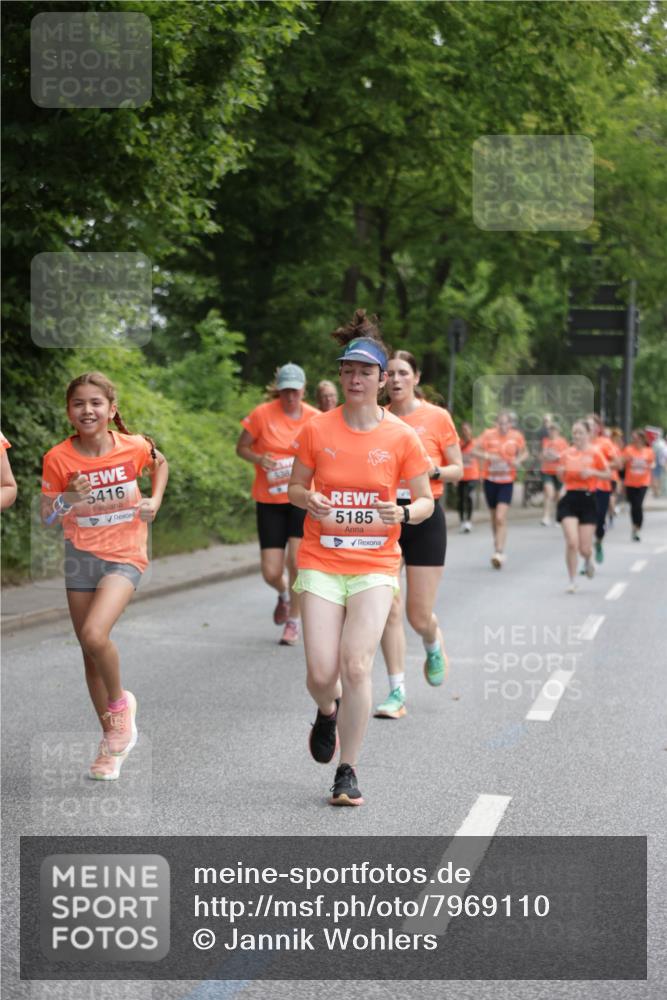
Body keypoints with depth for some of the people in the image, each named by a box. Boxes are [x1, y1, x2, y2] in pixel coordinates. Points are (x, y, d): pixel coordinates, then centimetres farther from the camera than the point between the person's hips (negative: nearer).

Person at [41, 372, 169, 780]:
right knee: (90, 652, 9)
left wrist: (155, 501, -1)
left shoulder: (133, 447, -9)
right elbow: (47, 518, -3)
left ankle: (119, 702, 3)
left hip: (124, 556, -3)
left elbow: (160, 463, 14)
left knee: (95, 635, -25)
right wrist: (69, 499, -22)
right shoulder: (58, 459, -9)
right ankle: (113, 738, 25)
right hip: (81, 555, 3)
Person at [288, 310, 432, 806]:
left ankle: (348, 773, -1)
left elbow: (426, 500, 5)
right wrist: (309, 500, -12)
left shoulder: (402, 436, -2)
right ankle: (327, 712, 32)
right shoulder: (317, 430, 0)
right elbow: (296, 487, 11)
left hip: (376, 565, -1)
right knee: (321, 674, -7)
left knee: (356, 665, -15)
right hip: (321, 562, 1)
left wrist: (404, 513, -17)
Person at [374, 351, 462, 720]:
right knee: (389, 609, -4)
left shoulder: (437, 417, -2)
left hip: (425, 518, -2)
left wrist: (433, 470, -16)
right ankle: (397, 694, 2)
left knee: (419, 615, -1)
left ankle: (434, 647, 36)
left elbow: (458, 470, 4)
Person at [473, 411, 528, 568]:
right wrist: (486, 456, -24)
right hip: (490, 479, 1)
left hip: (507, 481, -1)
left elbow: (524, 452, 12)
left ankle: (499, 552, -17)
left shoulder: (516, 436, -3)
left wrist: (519, 460, -10)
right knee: (494, 517, 13)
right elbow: (474, 450, -6)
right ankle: (497, 546, 32)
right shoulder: (488, 434, -6)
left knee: (501, 518, -14)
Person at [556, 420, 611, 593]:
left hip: (588, 500, -1)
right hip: (569, 499, 1)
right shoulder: (566, 454, 5)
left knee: (585, 549, -1)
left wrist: (592, 472, -15)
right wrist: (560, 471, -5)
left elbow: (608, 474, 2)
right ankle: (572, 581, 1)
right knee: (571, 543, -13)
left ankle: (588, 561, 38)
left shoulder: (595, 453, -3)